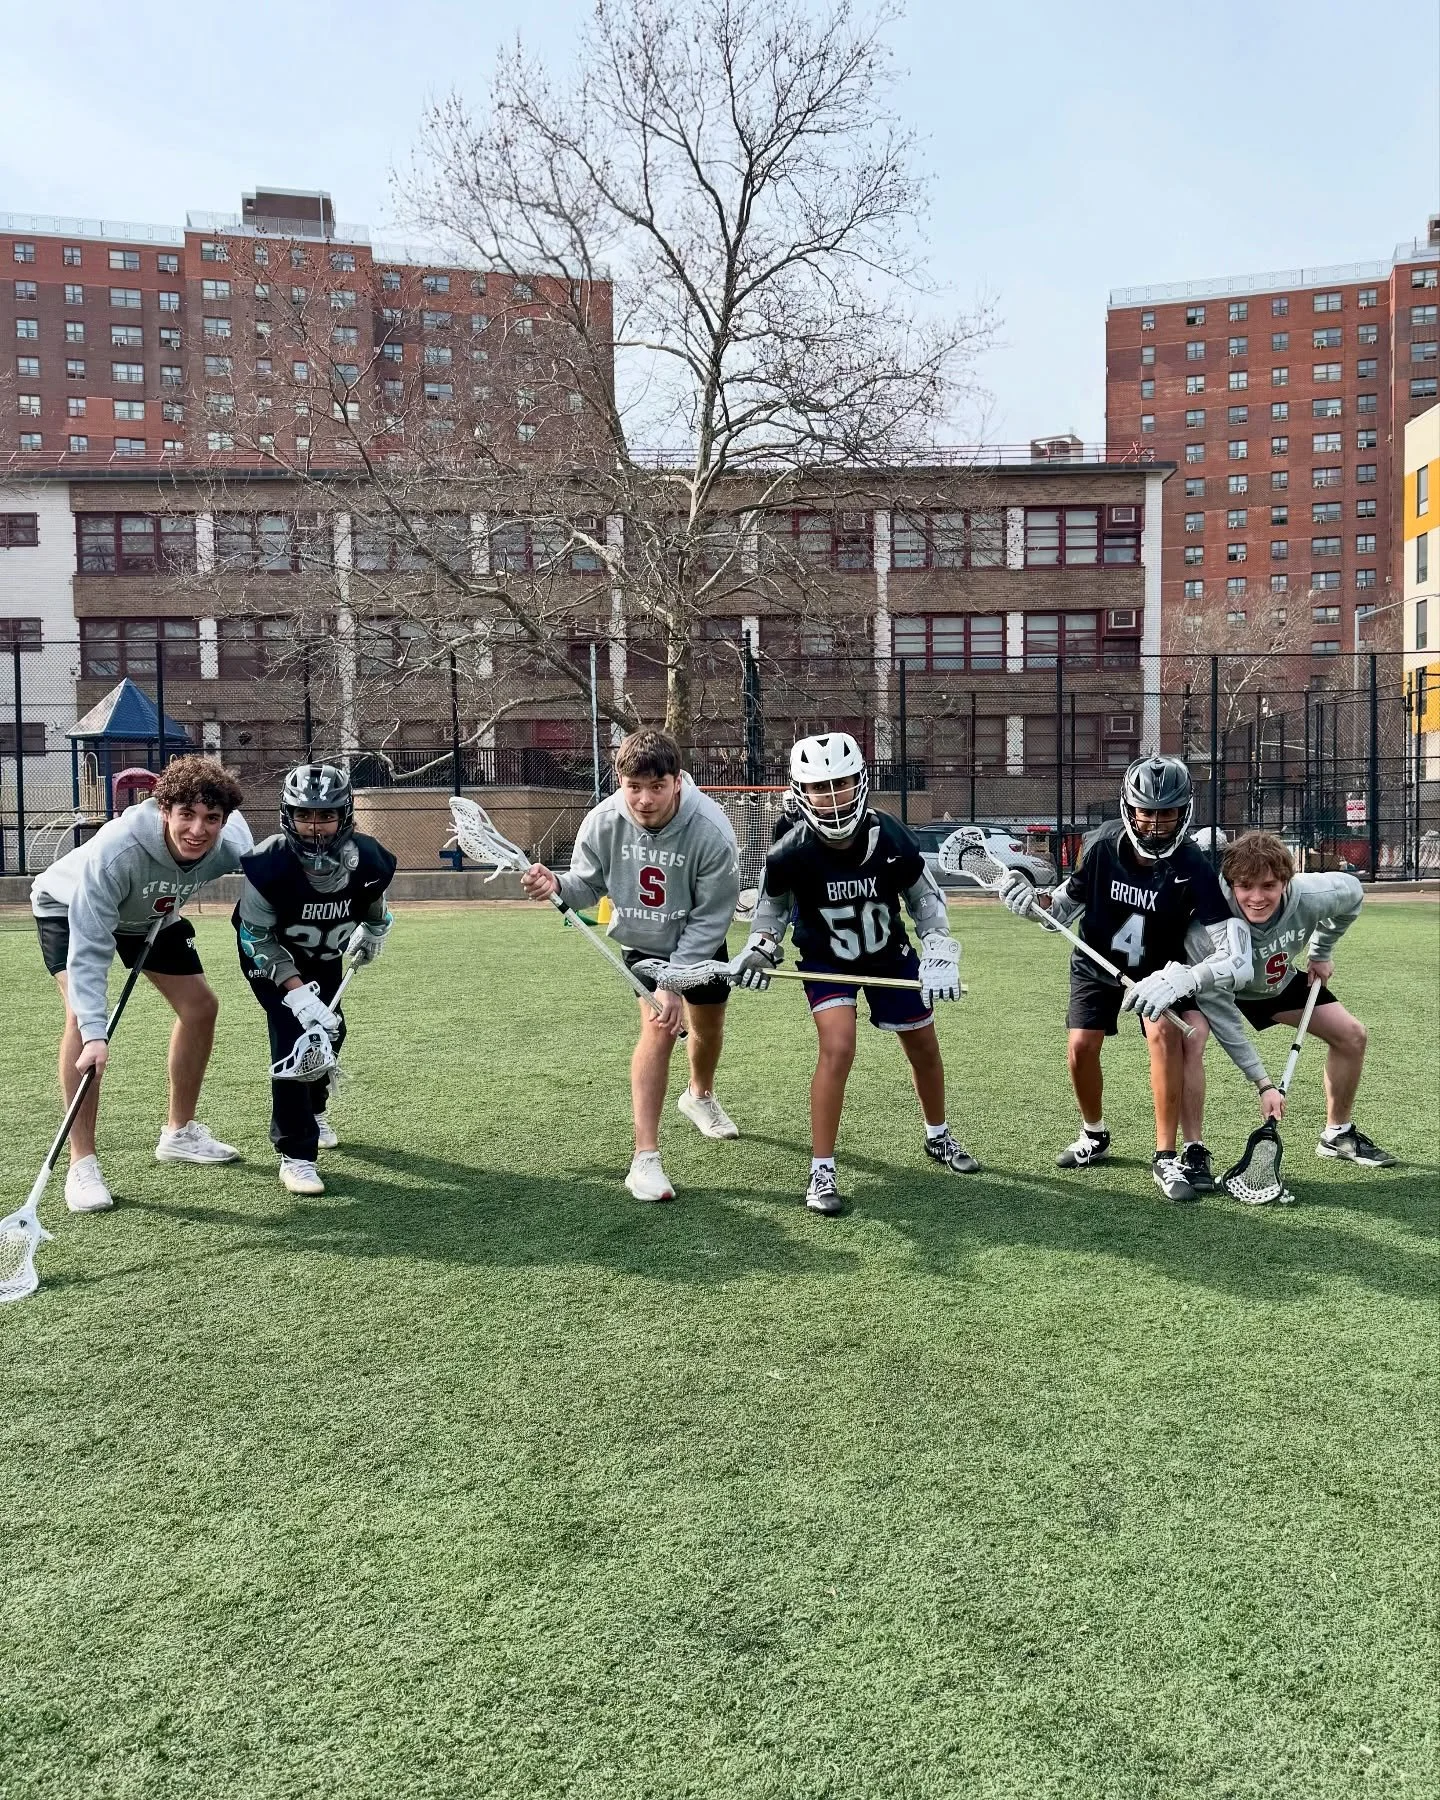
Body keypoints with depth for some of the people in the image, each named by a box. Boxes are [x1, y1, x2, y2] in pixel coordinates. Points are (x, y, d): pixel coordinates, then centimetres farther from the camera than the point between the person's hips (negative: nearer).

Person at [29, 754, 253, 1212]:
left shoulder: (231, 847, -31)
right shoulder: (116, 850, -45)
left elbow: (235, 817, -2)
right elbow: (89, 948, -45)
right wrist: (94, 1033, -53)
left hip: (153, 914, 5)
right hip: (69, 909, -5)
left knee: (201, 1007, 3)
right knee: (81, 1013, -25)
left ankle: (179, 1133, 23)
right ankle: (82, 1163, -17)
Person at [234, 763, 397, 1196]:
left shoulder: (367, 860, -27)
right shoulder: (268, 863, -37)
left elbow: (374, 910, -1)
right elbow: (257, 937, -28)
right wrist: (296, 990, -35)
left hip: (325, 955, 4)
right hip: (270, 955, -4)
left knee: (329, 1029, 15)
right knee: (293, 1031, -19)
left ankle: (312, 1109, 47)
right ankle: (295, 1154, -11)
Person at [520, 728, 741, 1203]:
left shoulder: (711, 831, -32)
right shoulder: (603, 822, -27)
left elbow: (709, 917, -25)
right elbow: (588, 885, -10)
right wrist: (556, 884, -34)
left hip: (698, 942, 1)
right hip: (642, 941, -1)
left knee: (708, 1026, 20)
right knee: (659, 1028, -20)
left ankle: (699, 1096, 56)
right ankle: (644, 1159, -17)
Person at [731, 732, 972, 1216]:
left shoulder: (890, 838, -25)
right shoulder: (790, 855, -28)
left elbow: (925, 896, -6)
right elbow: (772, 905, -4)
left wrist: (939, 953, -13)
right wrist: (759, 948, -18)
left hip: (890, 954, 3)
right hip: (827, 961, -3)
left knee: (924, 1048, 14)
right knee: (837, 1049, -24)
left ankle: (938, 1138, 43)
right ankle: (822, 1172, -11)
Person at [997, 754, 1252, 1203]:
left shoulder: (1194, 871, -30)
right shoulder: (1102, 846, -23)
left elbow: (1235, 959, -36)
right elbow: (1064, 907, -8)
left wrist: (1178, 981, -51)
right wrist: (1027, 901, -29)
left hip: (1156, 968, -2)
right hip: (1096, 963, 2)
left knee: (1164, 1032, -26)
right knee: (1081, 1046, -7)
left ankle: (1166, 1157, -14)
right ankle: (1094, 1136, 23)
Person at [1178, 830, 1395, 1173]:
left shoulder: (1310, 897, -31)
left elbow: (1352, 892, -3)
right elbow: (1222, 1014, -34)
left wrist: (1321, 952, 2)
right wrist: (1263, 1083, -33)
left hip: (1278, 980, 5)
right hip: (1210, 986, -5)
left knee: (1352, 1036, 3)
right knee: (1190, 1036, -34)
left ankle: (1337, 1134, 26)